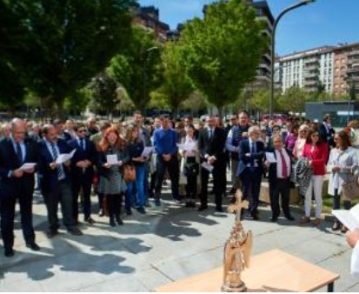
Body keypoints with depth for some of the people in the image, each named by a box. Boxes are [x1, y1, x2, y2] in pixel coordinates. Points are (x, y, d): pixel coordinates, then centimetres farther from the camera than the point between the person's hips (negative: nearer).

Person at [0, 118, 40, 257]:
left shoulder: (30, 143, 0)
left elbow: (37, 161, 6)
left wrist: (33, 168, -14)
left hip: (26, 184, 3)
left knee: (27, 214, 16)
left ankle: (30, 240, 31)